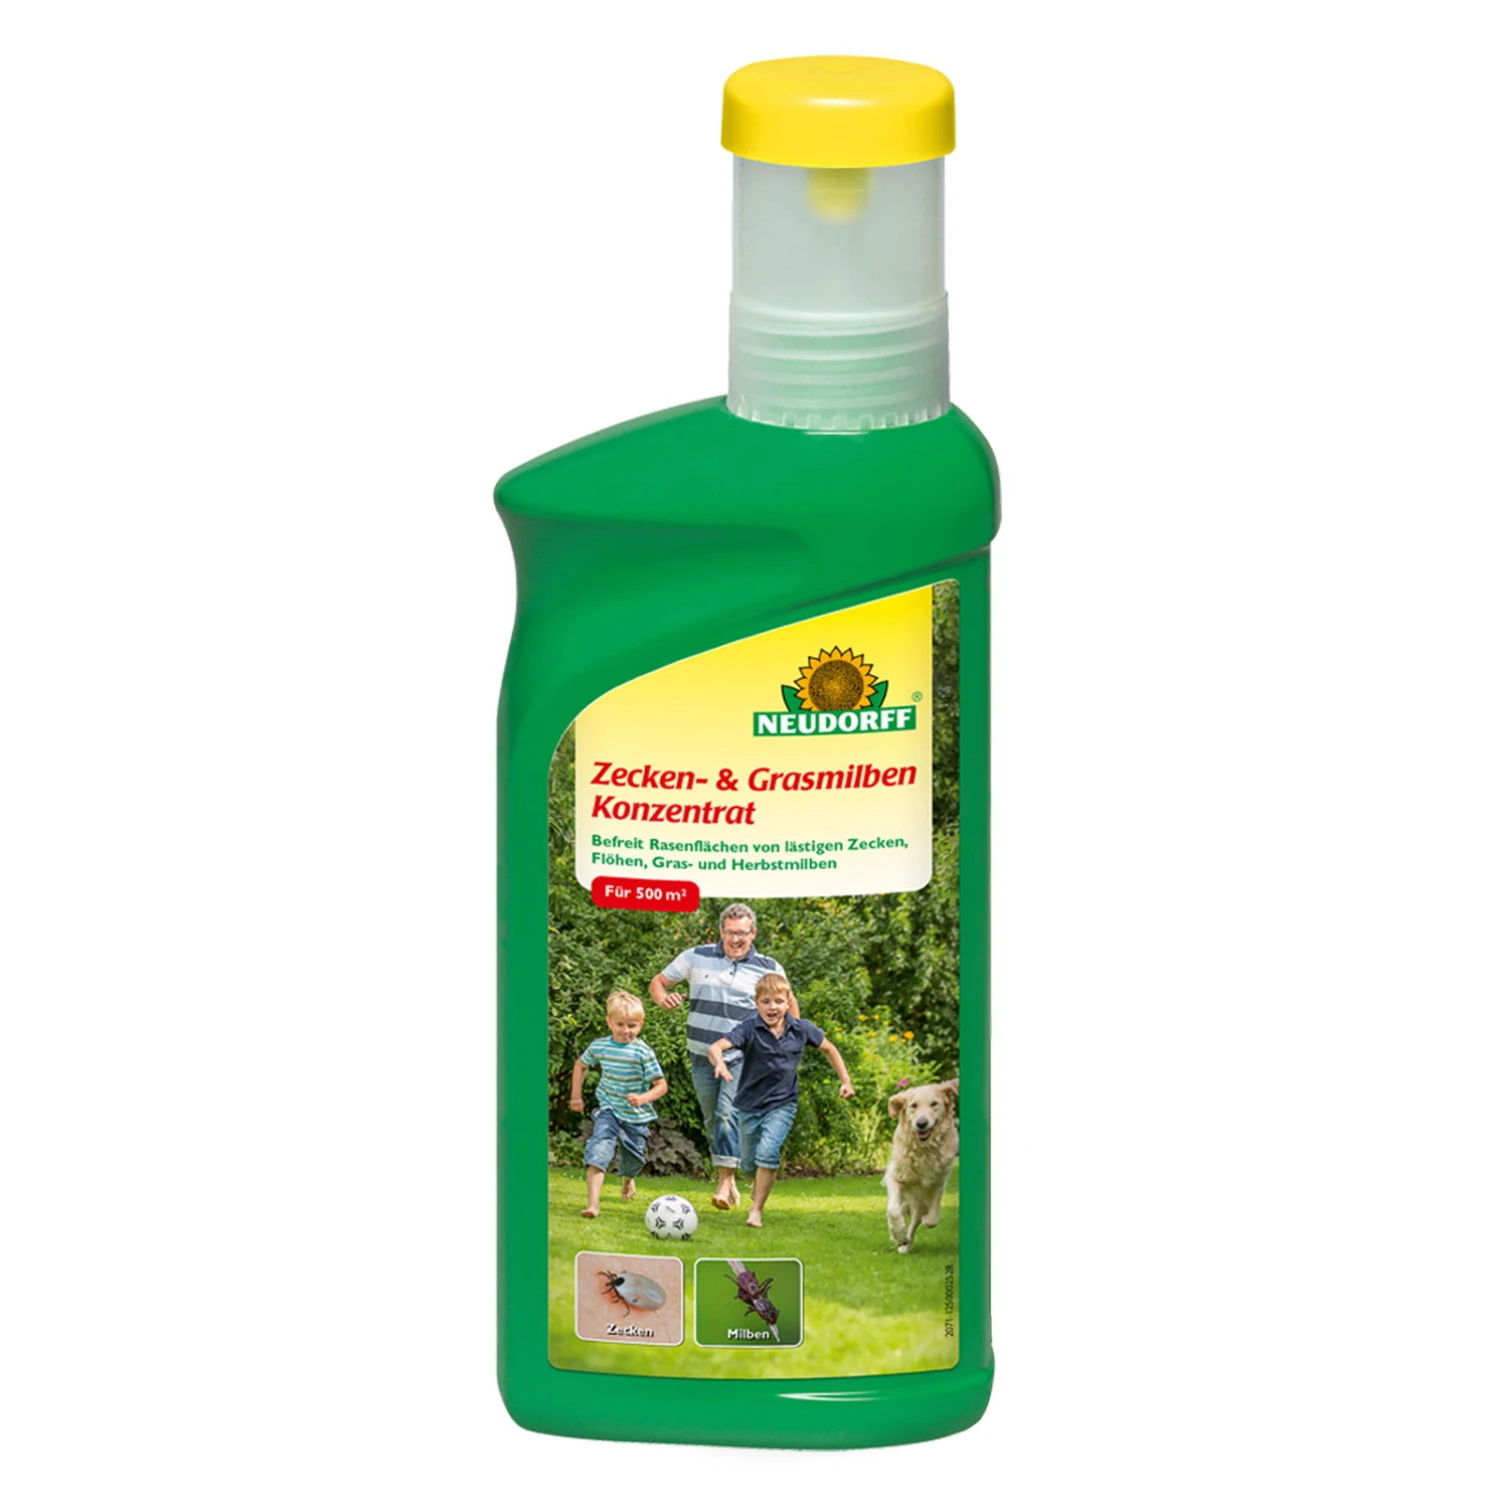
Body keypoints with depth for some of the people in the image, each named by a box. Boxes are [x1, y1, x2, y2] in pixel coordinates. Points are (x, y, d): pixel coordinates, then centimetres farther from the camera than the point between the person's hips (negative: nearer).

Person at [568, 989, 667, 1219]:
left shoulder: (643, 1053, -14)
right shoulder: (599, 1046, -3)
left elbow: (661, 1085, -13)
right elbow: (581, 1065, 18)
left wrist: (643, 1098, -30)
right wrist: (576, 1095, 17)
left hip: (636, 1115, 0)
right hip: (608, 1111, 0)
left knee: (632, 1157, 16)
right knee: (598, 1150, -23)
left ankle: (627, 1180, 56)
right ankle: (593, 1204, -33)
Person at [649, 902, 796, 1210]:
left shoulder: (768, 968, 2)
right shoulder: (696, 958, 2)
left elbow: (789, 1004, 17)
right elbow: (659, 982, 10)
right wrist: (663, 997, -13)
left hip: (742, 1058, -3)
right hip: (703, 1055, 3)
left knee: (728, 1113, -21)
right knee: (711, 1120, 10)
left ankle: (725, 1182, -23)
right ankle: (730, 1182, 24)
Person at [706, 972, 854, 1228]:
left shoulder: (801, 1029, -9)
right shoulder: (750, 1030, -18)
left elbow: (828, 1048, 11)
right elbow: (716, 1047, -32)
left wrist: (845, 1081, 10)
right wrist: (719, 1063, -54)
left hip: (782, 1104, -1)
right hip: (750, 1103, 1)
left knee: (767, 1152, -23)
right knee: (749, 1160, 14)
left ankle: (756, 1211, -12)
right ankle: (759, 1183, 51)